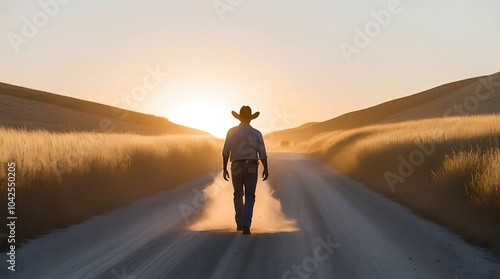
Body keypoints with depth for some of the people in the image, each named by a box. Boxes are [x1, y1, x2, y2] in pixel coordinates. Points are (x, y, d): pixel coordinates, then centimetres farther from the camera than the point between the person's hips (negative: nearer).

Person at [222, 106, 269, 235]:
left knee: (238, 195, 21)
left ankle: (240, 223, 26)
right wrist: (266, 170, 8)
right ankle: (246, 225, -14)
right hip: (251, 168, -1)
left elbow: (226, 152, -3)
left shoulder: (231, 132, -2)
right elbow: (262, 154, -3)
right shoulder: (256, 133, -2)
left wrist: (224, 169, 5)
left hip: (236, 168, 1)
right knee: (249, 197, 3)